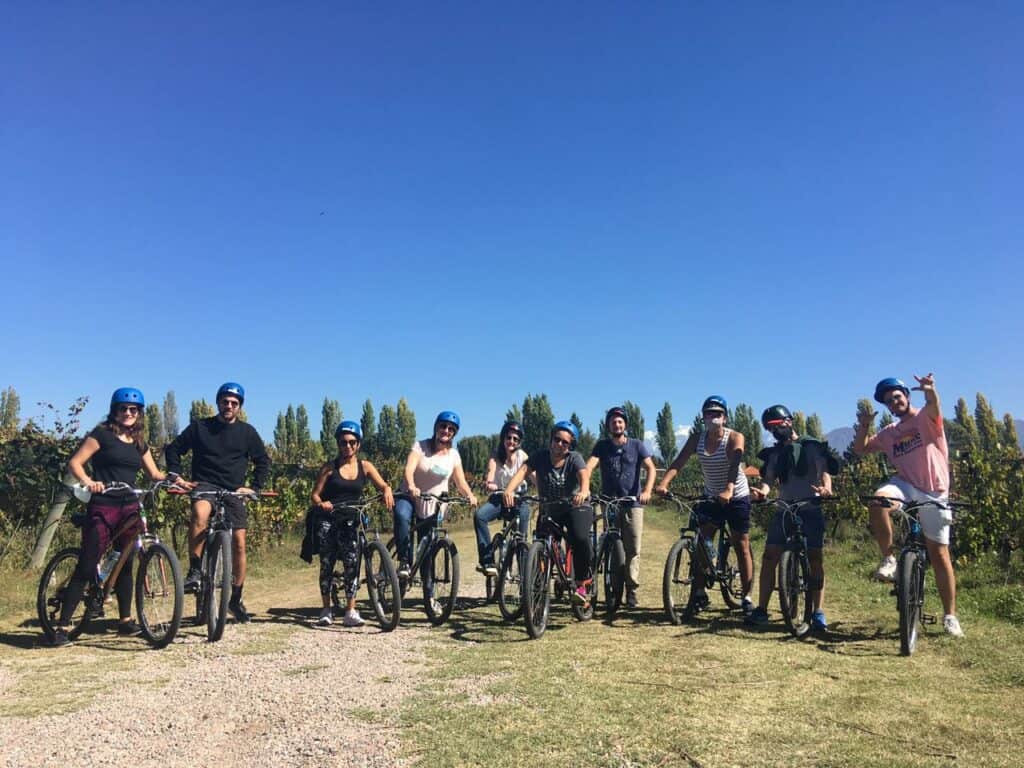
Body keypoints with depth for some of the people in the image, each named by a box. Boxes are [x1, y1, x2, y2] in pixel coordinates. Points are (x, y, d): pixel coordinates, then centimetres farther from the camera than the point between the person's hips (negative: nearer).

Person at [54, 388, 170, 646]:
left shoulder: (139, 443, 14)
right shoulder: (102, 435, -2)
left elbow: (154, 473, 17)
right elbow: (74, 462, -8)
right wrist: (88, 482, -26)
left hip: (129, 508, 5)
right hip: (102, 508, -5)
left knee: (125, 564, 9)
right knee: (86, 567, -6)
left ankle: (125, 620, 18)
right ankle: (62, 626, 0)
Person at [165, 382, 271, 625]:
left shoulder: (247, 432, 8)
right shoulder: (199, 427, 5)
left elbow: (263, 461, 14)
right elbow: (173, 449, 12)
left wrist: (254, 487, 3)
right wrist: (176, 476, -1)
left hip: (234, 491, 2)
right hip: (205, 485, -1)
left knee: (239, 543, -4)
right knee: (199, 513, -37)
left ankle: (236, 599, 11)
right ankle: (194, 571, -25)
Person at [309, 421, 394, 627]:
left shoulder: (365, 466, 5)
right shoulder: (330, 468, 0)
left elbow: (383, 485, -4)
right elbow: (315, 495, -2)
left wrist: (387, 492, -27)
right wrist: (321, 504, -24)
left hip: (350, 520, 1)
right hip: (328, 519, -1)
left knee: (352, 562, -12)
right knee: (327, 564, 2)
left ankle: (350, 611, -7)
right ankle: (326, 610, 15)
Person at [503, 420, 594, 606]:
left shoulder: (574, 459, -11)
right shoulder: (540, 456, -7)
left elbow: (584, 475, -30)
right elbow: (523, 471, -22)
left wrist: (583, 492, -54)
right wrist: (509, 490, -41)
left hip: (575, 507, -3)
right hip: (549, 510, 3)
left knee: (580, 538, -28)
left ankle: (582, 583, -9)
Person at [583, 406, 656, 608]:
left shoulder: (637, 445, 4)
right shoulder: (602, 446, 4)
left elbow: (651, 468, -4)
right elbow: (589, 466, -10)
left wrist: (647, 491, -22)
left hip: (633, 502, 0)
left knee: (633, 549, -3)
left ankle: (631, 590, 5)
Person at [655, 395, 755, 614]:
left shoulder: (735, 438, -15)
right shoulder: (697, 438, -6)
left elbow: (734, 466, -31)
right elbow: (679, 462, -16)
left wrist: (728, 490, -49)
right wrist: (663, 483, -33)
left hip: (736, 497, -3)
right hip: (711, 497, 3)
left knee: (742, 546, 2)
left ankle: (747, 597, 11)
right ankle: (700, 593, 5)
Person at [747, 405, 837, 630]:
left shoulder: (812, 447, 4)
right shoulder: (774, 454, 15)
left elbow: (825, 471, -8)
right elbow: (769, 479, 3)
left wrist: (826, 488, -30)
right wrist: (762, 491, -21)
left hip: (810, 510, -3)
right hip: (784, 510, 3)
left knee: (815, 558, -5)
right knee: (769, 556, -5)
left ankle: (818, 612, 4)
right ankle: (761, 609, -2)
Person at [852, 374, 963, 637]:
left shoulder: (926, 418, 0)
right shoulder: (889, 433, 13)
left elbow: (933, 405, -23)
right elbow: (860, 449, 14)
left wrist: (930, 389, -49)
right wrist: (864, 426, -6)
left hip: (934, 494, -3)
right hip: (906, 486, 3)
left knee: (939, 554, 0)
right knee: (878, 500, -33)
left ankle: (950, 615, 11)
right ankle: (889, 558, -17)